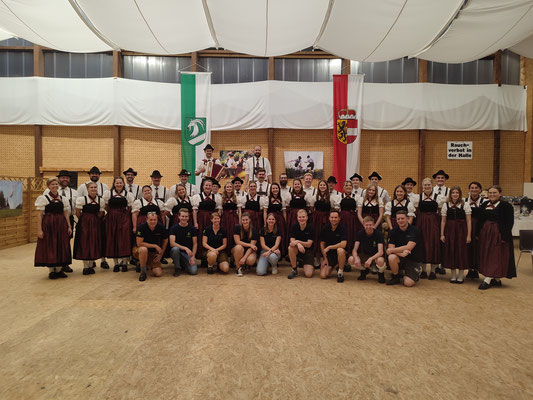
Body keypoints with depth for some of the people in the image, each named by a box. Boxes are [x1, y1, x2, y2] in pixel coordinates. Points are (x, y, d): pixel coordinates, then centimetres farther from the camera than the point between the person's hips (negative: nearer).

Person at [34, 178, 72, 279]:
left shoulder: (63, 199, 10)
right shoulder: (43, 198, -1)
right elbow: (39, 215, -5)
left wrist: (69, 226, 3)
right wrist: (39, 229, -12)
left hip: (61, 225, 4)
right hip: (48, 224, -4)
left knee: (61, 247, 5)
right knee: (49, 247, 1)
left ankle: (59, 269, 17)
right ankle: (51, 270, 12)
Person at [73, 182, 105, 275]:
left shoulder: (101, 200, 1)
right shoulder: (81, 199, -7)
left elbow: (100, 214, 8)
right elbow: (78, 213, -3)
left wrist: (94, 220, 1)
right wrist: (85, 220, 3)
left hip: (96, 224, 3)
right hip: (84, 224, -3)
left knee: (94, 244, 5)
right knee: (84, 243, 0)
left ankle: (91, 265, 16)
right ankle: (85, 266, 10)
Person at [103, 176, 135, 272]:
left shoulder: (128, 194, 5)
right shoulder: (108, 193, 6)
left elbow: (130, 208, 8)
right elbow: (106, 207, 10)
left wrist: (123, 214, 2)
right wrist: (113, 214, 5)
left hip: (124, 219, -1)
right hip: (111, 219, 1)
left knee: (124, 239, -6)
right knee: (113, 240, 1)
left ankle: (124, 263, 3)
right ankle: (116, 263, 11)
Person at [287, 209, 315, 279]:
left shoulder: (310, 229, -9)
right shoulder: (294, 227, -4)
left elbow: (309, 244, -13)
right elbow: (292, 241, -12)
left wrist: (298, 241, -29)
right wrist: (298, 244, -35)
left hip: (307, 251, -2)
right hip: (297, 250, 2)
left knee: (308, 274, -18)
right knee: (291, 247, -35)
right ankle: (294, 270, -14)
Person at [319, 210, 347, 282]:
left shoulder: (342, 229, -12)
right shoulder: (325, 229, -1)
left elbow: (343, 244, -25)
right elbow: (322, 244, 4)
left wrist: (329, 247, -18)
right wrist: (325, 258, -3)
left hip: (339, 254, -2)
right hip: (328, 254, 3)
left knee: (340, 250, -39)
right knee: (323, 275, -14)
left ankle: (340, 272, -16)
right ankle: (332, 266, 20)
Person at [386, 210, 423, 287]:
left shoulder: (414, 230, -12)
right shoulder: (393, 232, -2)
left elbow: (408, 247, -22)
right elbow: (390, 248, -10)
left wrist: (391, 250, -18)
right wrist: (400, 253, -30)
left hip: (414, 260, -3)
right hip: (401, 258, 3)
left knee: (408, 283, -18)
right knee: (391, 257, -31)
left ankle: (415, 275, 19)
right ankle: (396, 277, -4)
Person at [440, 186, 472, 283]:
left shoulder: (465, 205, 0)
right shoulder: (445, 205, 5)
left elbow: (468, 221, -2)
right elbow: (443, 221, 5)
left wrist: (469, 235, -7)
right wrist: (442, 234, 0)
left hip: (461, 230, -2)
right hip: (449, 230, 2)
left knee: (461, 251, 2)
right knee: (450, 251, 5)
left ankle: (461, 275, 16)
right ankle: (453, 275, 18)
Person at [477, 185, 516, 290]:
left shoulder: (506, 206, -7)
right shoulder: (484, 205, 10)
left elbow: (509, 222, -12)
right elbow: (480, 221, 12)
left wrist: (504, 236, -18)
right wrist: (478, 233, 7)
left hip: (498, 234, -6)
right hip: (485, 234, 6)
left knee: (496, 256, -3)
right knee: (486, 255, 8)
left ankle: (487, 280, -6)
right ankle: (497, 280, 20)